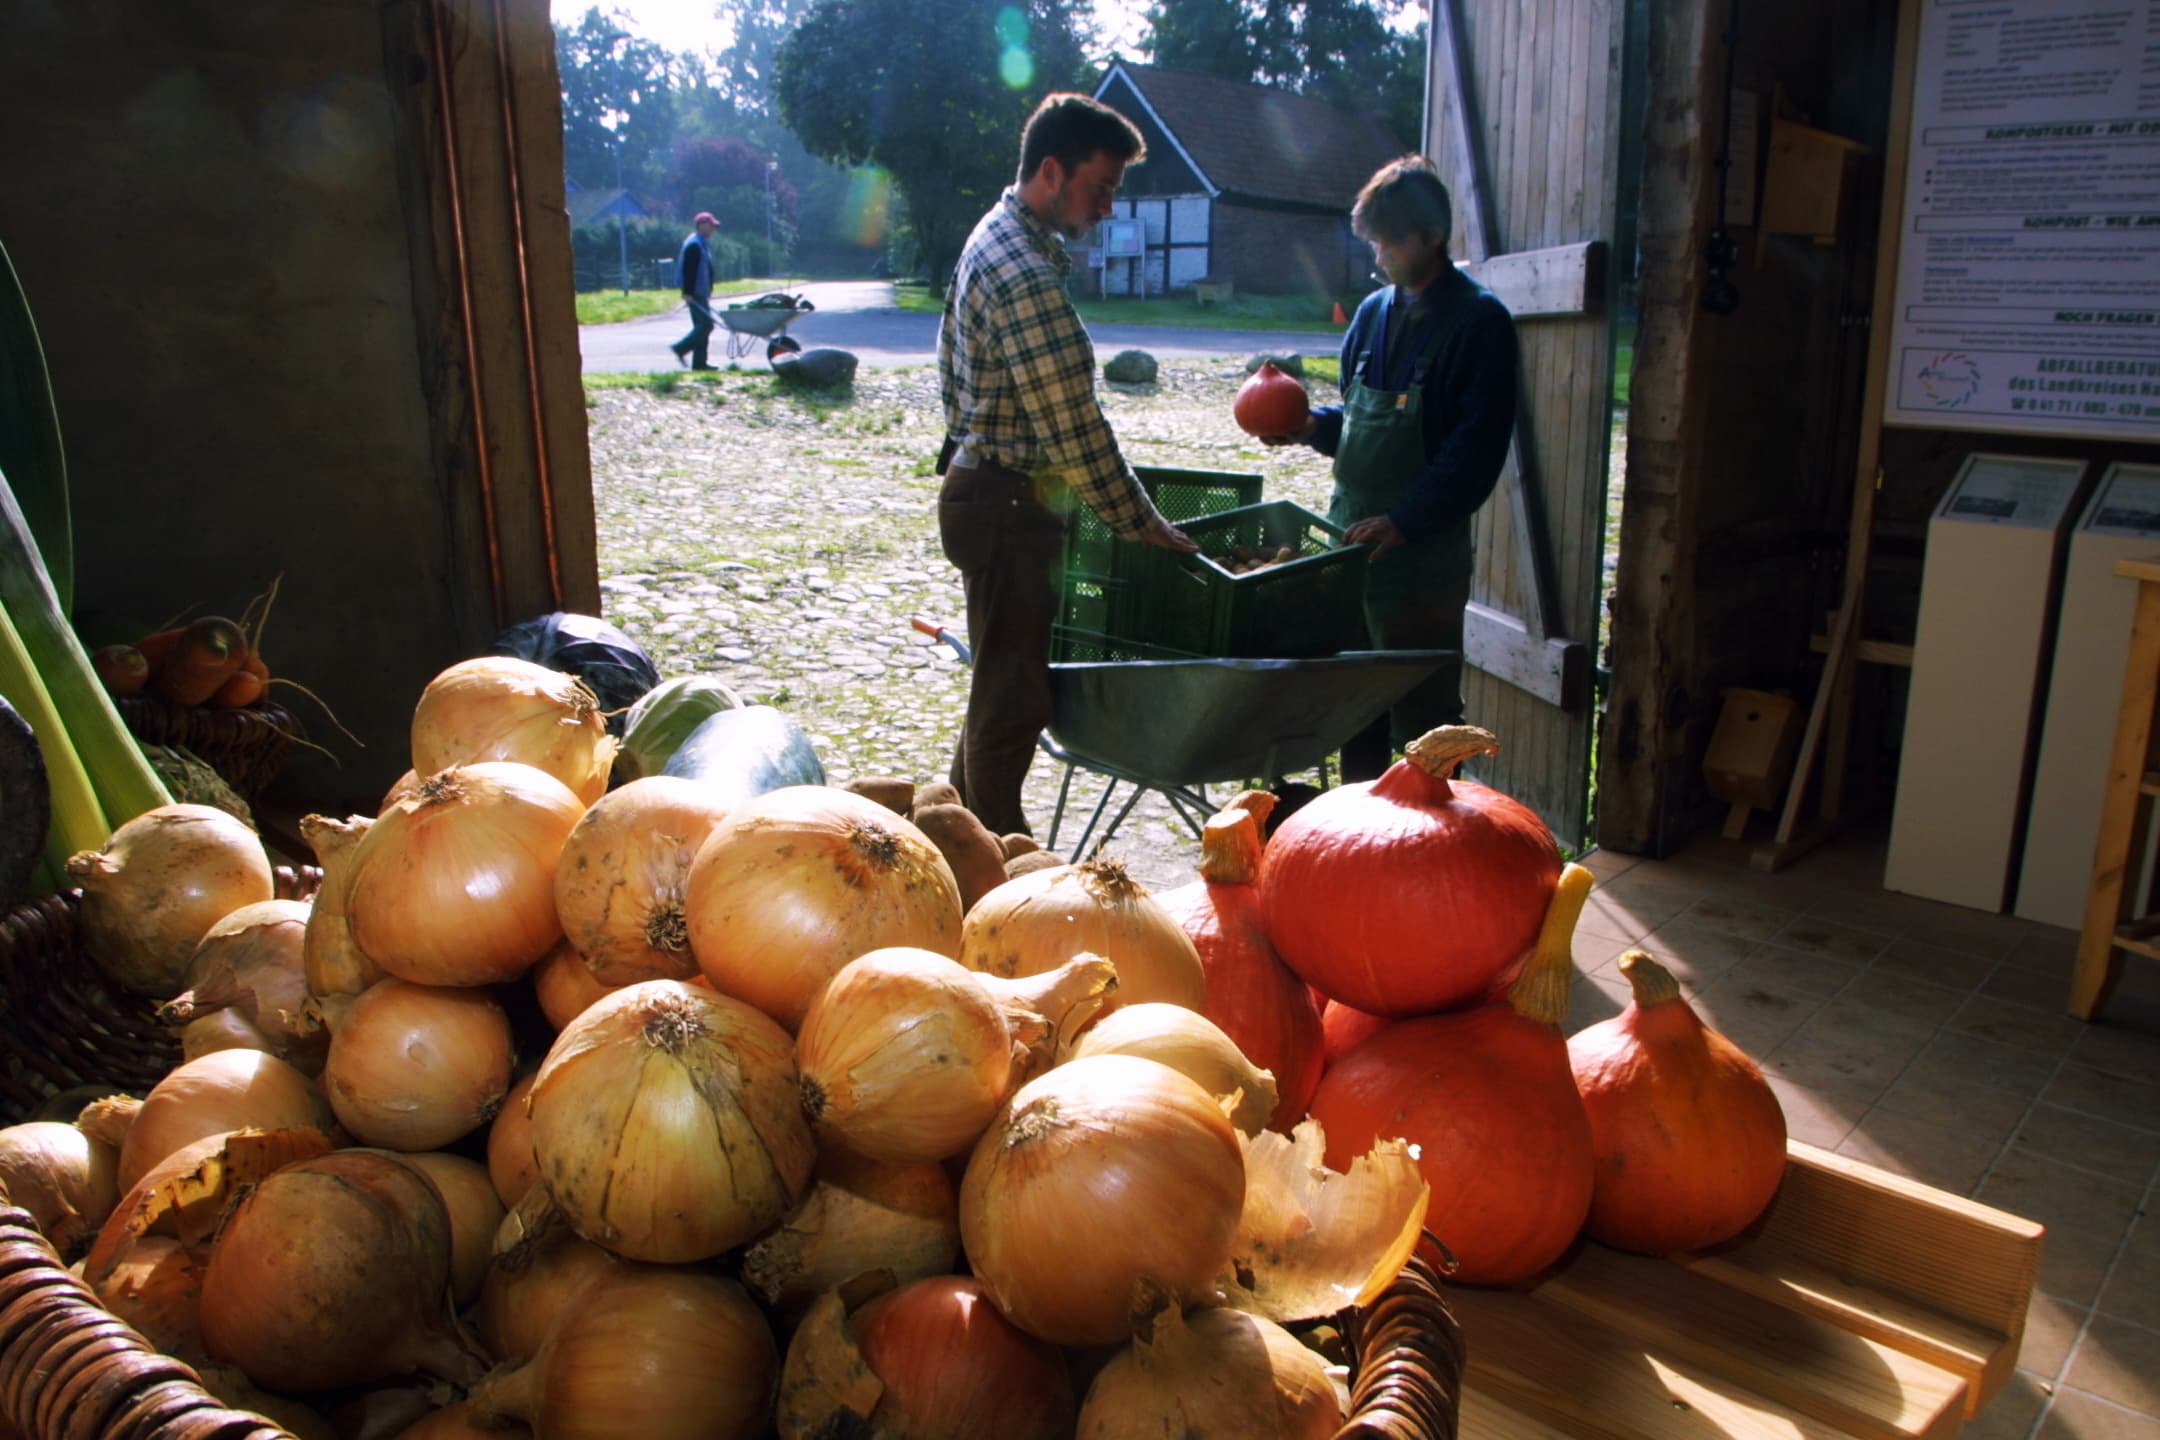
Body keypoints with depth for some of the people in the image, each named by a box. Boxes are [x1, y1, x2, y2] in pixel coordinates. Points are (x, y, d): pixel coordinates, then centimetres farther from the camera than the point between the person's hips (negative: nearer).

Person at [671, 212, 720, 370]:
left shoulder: (704, 243, 18)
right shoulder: (693, 244, -14)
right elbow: (688, 270, -20)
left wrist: (708, 291, 25)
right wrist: (687, 292, -24)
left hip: (701, 293, 10)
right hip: (696, 294, -10)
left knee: (702, 326, 9)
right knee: (705, 325, -11)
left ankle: (699, 363, 10)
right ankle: (681, 348, -4)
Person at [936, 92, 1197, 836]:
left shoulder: (996, 238, 12)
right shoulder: (1027, 277, -22)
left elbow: (950, 361, 21)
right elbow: (1073, 430, -23)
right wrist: (1147, 526, -16)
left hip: (981, 487, 11)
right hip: (1008, 503, -11)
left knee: (1002, 682, 19)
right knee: (1012, 693, -2)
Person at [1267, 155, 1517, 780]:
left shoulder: (1478, 322, -9)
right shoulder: (1375, 311, 12)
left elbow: (1476, 448, -16)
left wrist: (1405, 520, -24)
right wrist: (1311, 425, 1)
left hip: (1424, 551, -7)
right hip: (1352, 539, 7)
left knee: (1424, 716, 0)